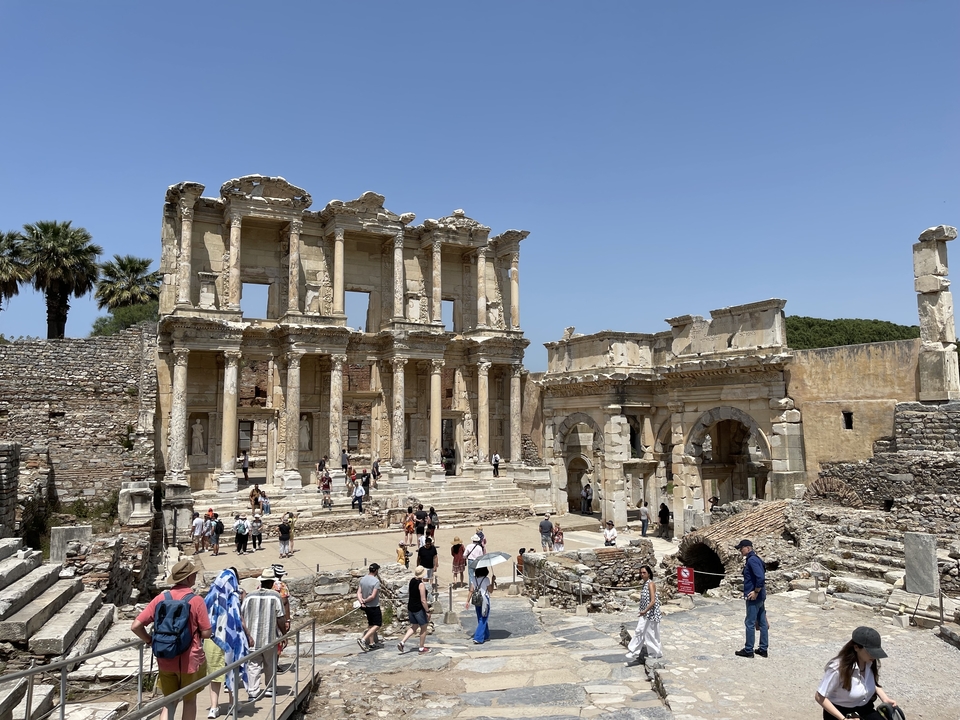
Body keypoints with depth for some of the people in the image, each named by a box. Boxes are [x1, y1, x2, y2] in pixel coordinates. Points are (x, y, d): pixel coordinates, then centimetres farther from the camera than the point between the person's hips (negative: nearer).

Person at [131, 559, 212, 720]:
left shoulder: (161, 598, -4)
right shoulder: (196, 600, -15)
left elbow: (135, 626, -6)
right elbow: (206, 633, -13)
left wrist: (150, 641, 9)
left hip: (165, 661, 3)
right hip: (189, 660, -3)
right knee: (189, 701, 17)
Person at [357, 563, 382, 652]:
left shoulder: (362, 579, 2)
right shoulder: (376, 581, -20)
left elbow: (359, 593, -2)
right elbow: (373, 596, -23)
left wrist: (361, 602, -12)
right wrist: (365, 601, -9)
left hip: (366, 606, 8)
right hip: (374, 606, -8)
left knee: (371, 624, 20)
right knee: (377, 625, 0)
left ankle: (371, 643, 24)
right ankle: (363, 639, -12)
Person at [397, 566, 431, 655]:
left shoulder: (411, 581, 1)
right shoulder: (421, 584, -22)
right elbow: (423, 600, -22)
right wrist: (427, 611, -13)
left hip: (410, 607, 7)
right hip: (419, 609, -7)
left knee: (414, 626, 22)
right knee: (424, 628, 11)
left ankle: (402, 642, 11)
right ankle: (422, 648, 20)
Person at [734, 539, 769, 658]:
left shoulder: (752, 560, -17)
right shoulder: (755, 559, 13)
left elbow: (761, 577, -27)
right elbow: (761, 576, 20)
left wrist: (756, 592, -20)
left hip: (754, 597, -10)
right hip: (760, 597, 10)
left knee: (750, 623, -2)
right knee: (762, 623, 13)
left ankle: (748, 650, 6)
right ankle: (763, 649, 20)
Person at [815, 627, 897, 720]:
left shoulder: (871, 663, -8)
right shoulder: (838, 668, -25)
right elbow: (820, 697, -18)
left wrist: (885, 699, 2)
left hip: (865, 711, 6)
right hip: (841, 712, -6)